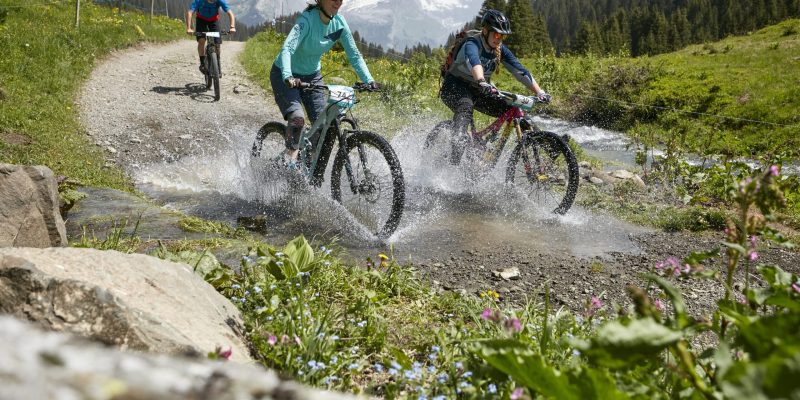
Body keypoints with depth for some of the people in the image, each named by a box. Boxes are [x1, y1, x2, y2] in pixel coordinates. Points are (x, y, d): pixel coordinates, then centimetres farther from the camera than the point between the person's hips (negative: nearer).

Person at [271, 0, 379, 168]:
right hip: (285, 76, -5)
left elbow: (354, 54, -7)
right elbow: (287, 49, -39)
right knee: (297, 118, -27)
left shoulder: (339, 23, -11)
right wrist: (288, 77, -56)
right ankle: (291, 153, -2)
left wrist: (369, 80, -20)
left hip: (312, 75, 5)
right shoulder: (307, 20, -27)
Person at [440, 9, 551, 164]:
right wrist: (482, 82, -66)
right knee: (466, 106, -40)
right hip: (454, 88, -7)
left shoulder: (500, 50, -3)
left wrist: (540, 92, -20)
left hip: (478, 92, 7)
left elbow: (520, 71, -8)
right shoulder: (472, 44, -23)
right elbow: (474, 62, -45)